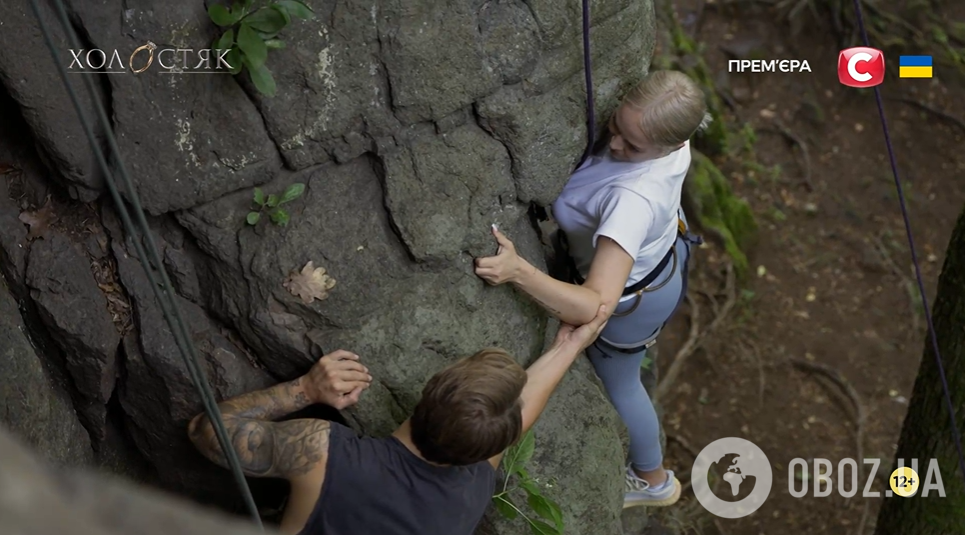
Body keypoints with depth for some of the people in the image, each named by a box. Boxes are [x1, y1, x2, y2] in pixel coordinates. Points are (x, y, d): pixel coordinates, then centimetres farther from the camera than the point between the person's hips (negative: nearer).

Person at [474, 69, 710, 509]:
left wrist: (518, 271, -63)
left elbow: (598, 305, -54)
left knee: (617, 384, 24)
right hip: (663, 250, 7)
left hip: (632, 297, -7)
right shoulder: (667, 135, -27)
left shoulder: (634, 199, -50)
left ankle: (654, 481, 54)